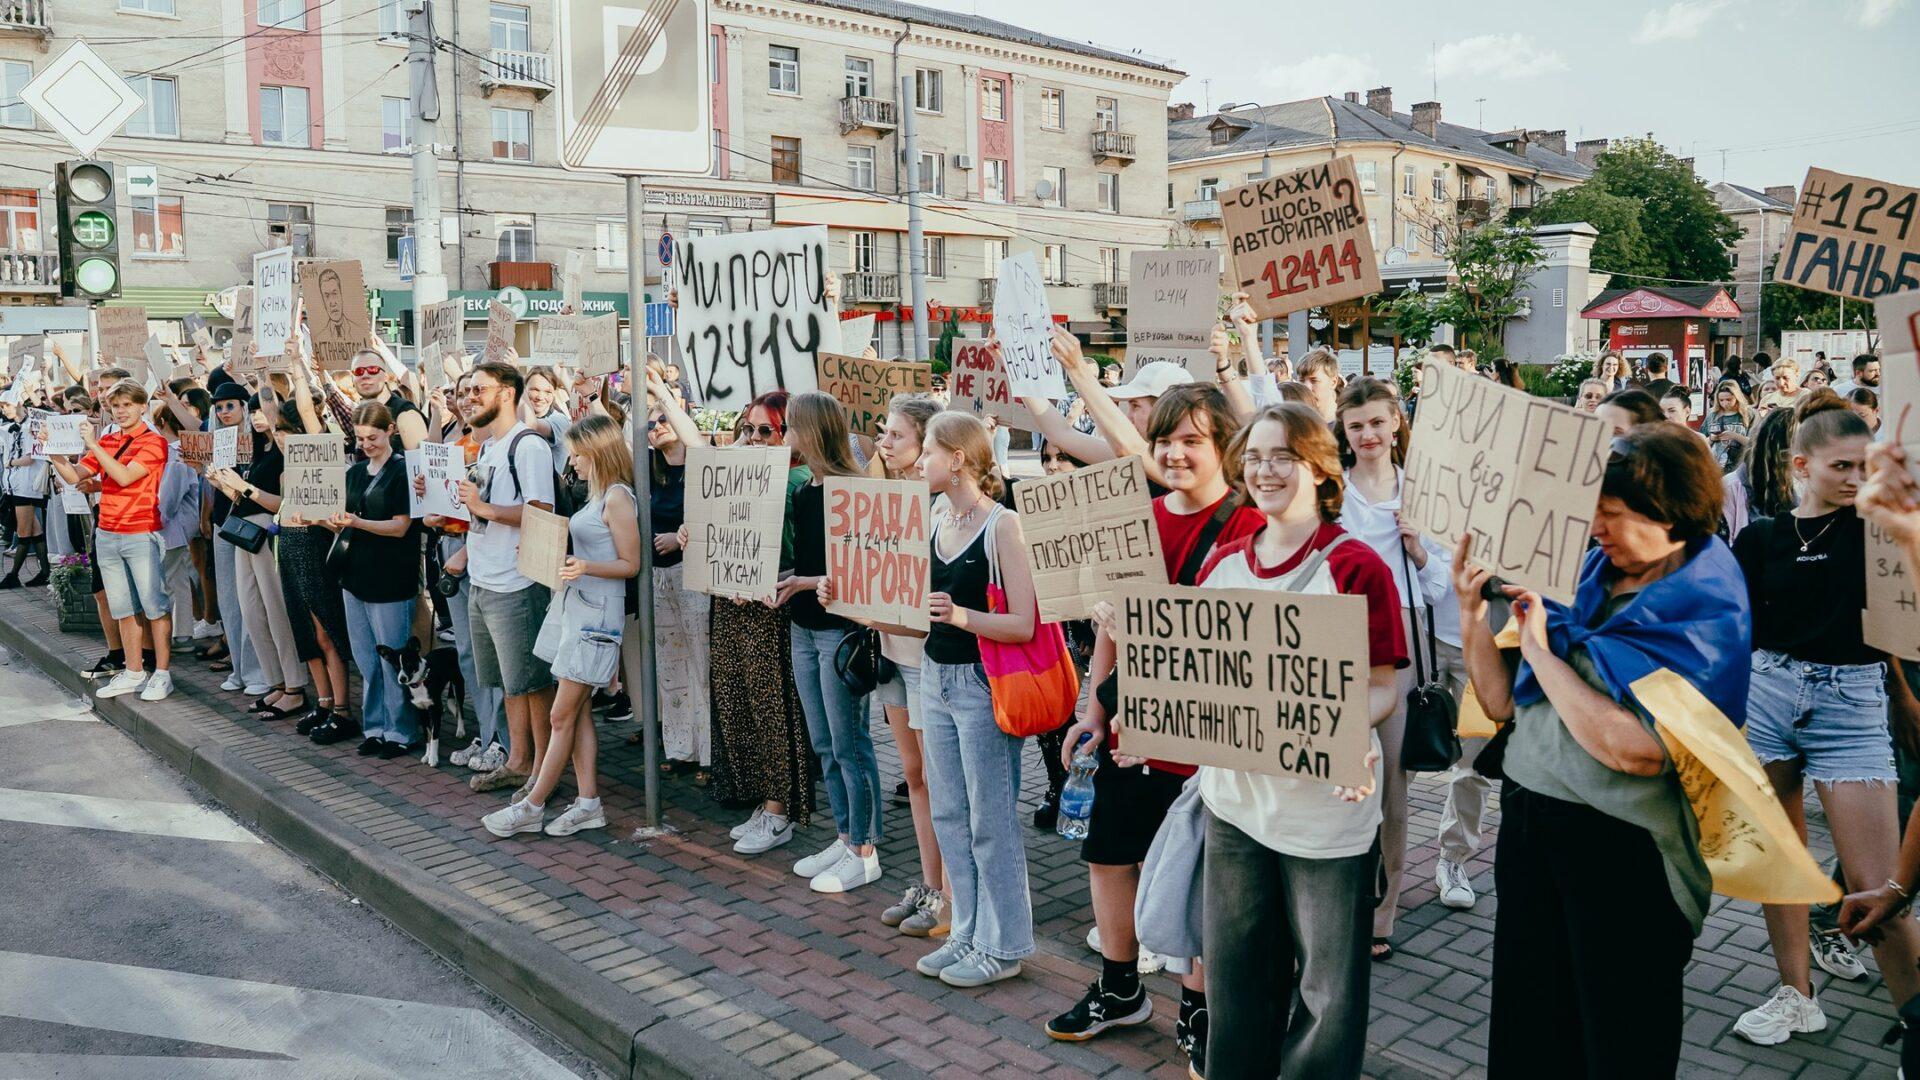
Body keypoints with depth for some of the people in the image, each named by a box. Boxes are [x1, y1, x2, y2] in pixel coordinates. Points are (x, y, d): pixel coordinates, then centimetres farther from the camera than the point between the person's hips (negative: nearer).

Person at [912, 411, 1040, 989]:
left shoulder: (1002, 525, -15)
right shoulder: (934, 519, 7)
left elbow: (1024, 624, -18)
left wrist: (959, 615, -31)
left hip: (981, 683, -8)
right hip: (935, 677, 8)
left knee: (990, 818, 2)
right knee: (948, 814, 14)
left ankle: (1002, 946, 17)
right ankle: (968, 932, 28)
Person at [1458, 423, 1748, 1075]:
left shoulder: (1706, 610, -12)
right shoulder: (1586, 572, 3)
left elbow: (1635, 749, -24)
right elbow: (1502, 704, 4)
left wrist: (1540, 649, -19)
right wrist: (1473, 613, -10)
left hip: (1620, 845, -5)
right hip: (1527, 813, 5)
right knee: (1525, 1023, 17)